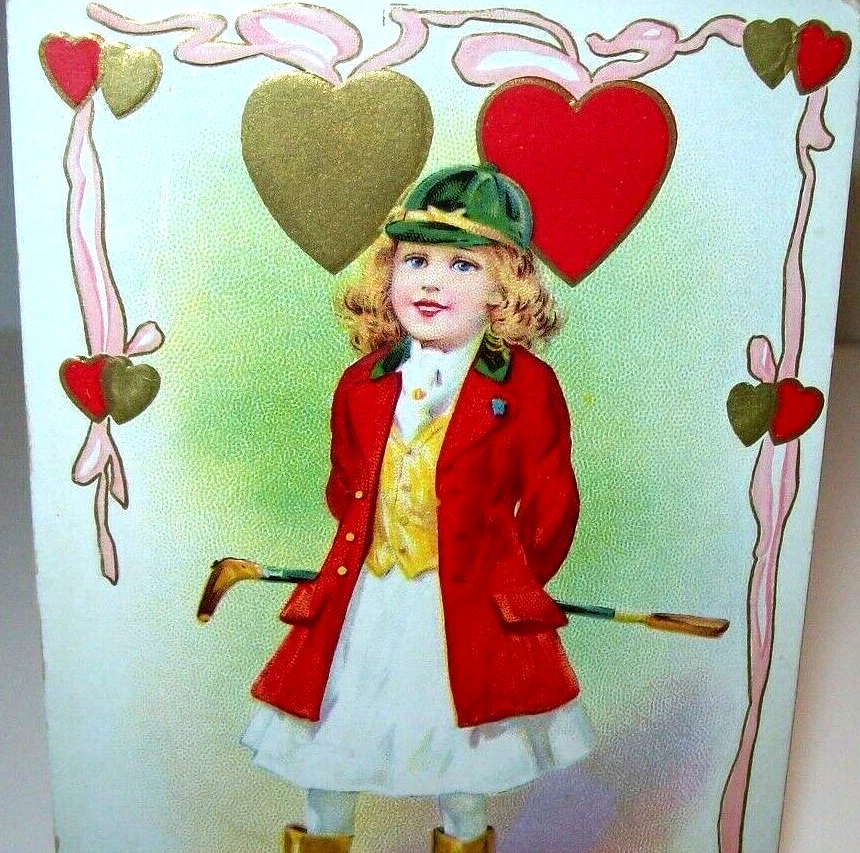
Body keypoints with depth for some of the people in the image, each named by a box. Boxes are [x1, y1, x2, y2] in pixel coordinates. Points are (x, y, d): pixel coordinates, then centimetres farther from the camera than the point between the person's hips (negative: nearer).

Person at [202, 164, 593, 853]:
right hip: (362, 600, 4)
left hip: (468, 610, -3)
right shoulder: (363, 385, 0)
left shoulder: (526, 388, -11)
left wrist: (507, 582, 1)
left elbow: (551, 503, -4)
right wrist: (368, 550, 6)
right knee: (329, 721, 17)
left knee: (464, 744, 14)